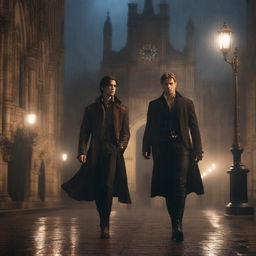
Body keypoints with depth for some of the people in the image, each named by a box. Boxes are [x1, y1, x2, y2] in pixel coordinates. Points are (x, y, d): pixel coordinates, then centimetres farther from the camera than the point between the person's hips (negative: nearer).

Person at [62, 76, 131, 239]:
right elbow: (84, 132, 8)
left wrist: (121, 146, -6)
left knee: (108, 186, -14)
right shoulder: (92, 109, 15)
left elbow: (126, 132, 13)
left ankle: (105, 225, -12)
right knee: (97, 187, -1)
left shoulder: (122, 109, 18)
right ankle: (104, 223, 15)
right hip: (96, 152, 1)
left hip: (114, 151, -1)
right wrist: (82, 151, -5)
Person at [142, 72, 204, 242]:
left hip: (181, 147, -2)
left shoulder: (187, 103, 11)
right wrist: (146, 148, 0)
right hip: (162, 150, 2)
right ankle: (176, 225, 10)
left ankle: (178, 224, -17)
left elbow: (194, 128, 8)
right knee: (168, 188, 2)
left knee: (180, 184, -16)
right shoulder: (154, 105, 15)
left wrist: (198, 150, 1)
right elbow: (149, 129, 11)